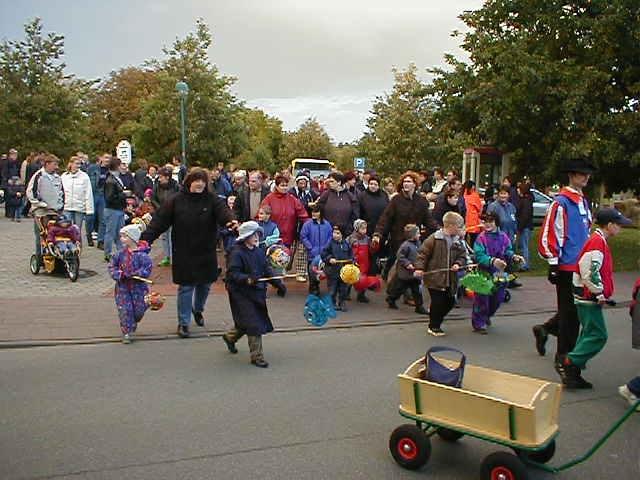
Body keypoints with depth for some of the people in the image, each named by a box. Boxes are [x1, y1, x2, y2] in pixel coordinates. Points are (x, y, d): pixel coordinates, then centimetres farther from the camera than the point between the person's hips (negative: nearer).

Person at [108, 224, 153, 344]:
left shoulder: (142, 254, -13)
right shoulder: (120, 254, -1)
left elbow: (147, 269, -16)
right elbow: (112, 266, 4)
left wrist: (134, 274, -24)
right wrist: (119, 274, -14)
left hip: (138, 286, -2)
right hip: (122, 286, 2)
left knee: (139, 309, 8)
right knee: (124, 309, -2)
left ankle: (132, 324, 38)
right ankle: (127, 332, 7)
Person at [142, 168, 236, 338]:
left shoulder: (212, 200, -3)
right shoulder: (176, 201, -6)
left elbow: (222, 210, -23)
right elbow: (159, 221, -9)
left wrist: (230, 220, -45)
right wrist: (145, 239, -18)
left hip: (206, 253, 2)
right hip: (183, 254, -2)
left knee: (205, 284, 16)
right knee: (186, 287, 2)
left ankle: (198, 309, 44)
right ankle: (183, 322, 15)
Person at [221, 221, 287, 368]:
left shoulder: (259, 252, 8)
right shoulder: (237, 253, -14)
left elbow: (267, 270, 12)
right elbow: (233, 273, -19)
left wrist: (278, 284, 4)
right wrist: (247, 279, -34)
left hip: (256, 293, 8)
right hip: (241, 294, -7)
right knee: (253, 324, -8)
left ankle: (230, 337, 46)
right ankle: (257, 356, 2)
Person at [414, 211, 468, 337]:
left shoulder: (459, 241, 7)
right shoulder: (434, 238, -10)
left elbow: (463, 256, 11)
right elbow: (423, 253, -8)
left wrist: (458, 264, -10)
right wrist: (419, 268, -16)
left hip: (450, 278, 6)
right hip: (435, 277, -6)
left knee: (450, 302, 10)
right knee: (437, 302, -3)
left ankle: (436, 320, 32)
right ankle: (433, 326, 15)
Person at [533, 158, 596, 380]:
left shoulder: (584, 202, 14)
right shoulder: (560, 203, -11)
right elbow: (549, 235, -15)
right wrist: (553, 264, -15)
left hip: (582, 266, 8)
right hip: (566, 267, -8)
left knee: (575, 310, 13)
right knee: (570, 312, -1)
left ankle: (544, 329, 34)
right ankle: (563, 357, 12)